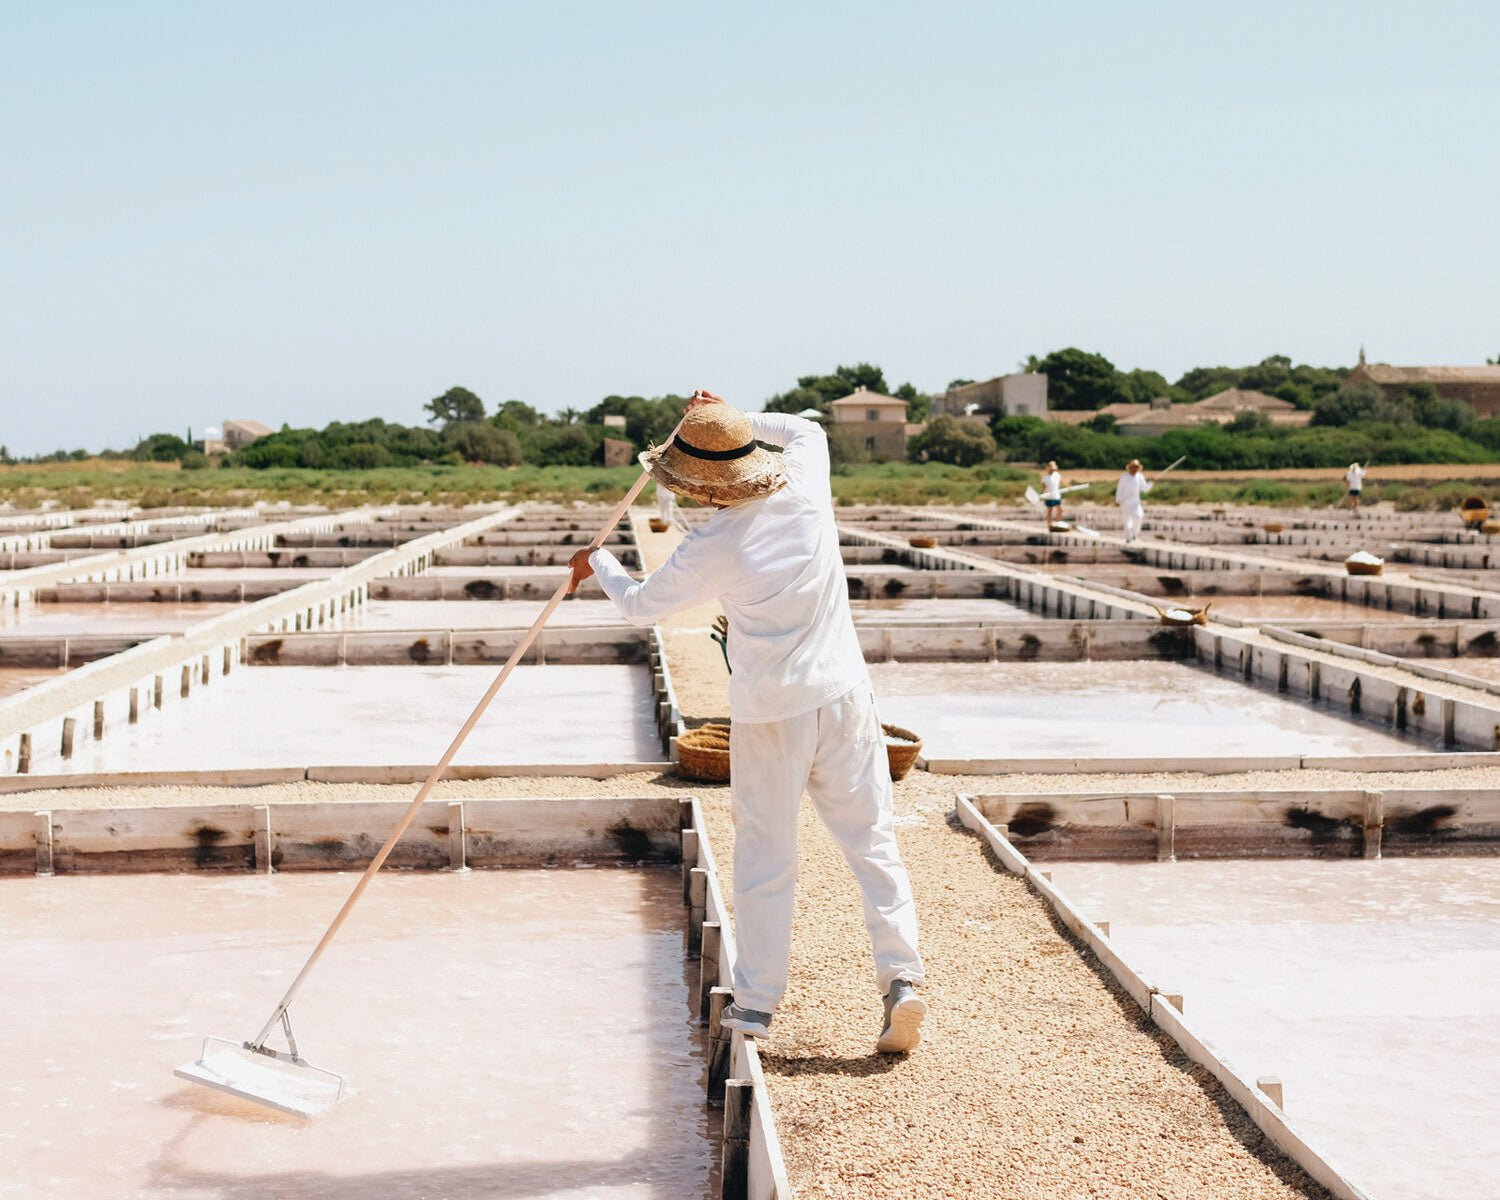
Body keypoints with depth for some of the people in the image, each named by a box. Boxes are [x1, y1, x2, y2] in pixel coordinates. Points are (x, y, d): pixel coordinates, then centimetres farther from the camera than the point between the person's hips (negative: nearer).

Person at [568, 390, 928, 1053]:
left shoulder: (707, 550, -13)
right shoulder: (806, 487, -4)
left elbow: (641, 605, 5)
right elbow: (807, 430, 21)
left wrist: (599, 564, 23)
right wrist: (736, 419, 24)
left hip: (769, 713, -3)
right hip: (843, 696, 3)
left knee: (765, 856, 7)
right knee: (872, 841, 6)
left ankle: (755, 999, 13)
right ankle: (901, 976, -2)